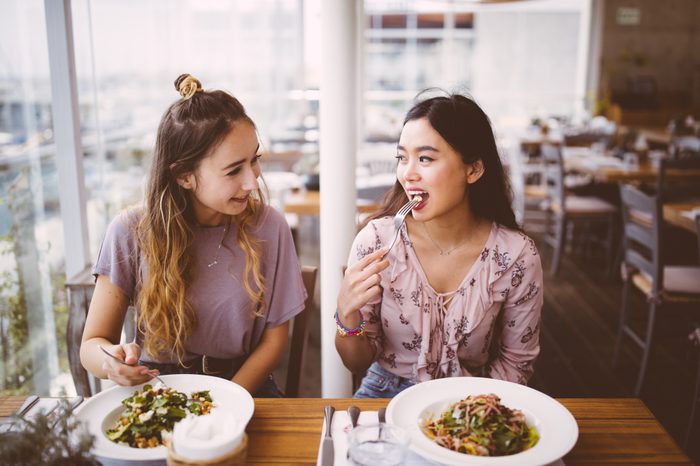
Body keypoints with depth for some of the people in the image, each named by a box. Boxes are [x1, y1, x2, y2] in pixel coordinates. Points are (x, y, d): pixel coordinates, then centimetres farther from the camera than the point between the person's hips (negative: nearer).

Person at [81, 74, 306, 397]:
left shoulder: (268, 226, -8)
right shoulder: (131, 232, -10)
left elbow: (273, 339, -1)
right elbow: (91, 345, -3)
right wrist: (111, 359, -27)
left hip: (243, 386, -2)